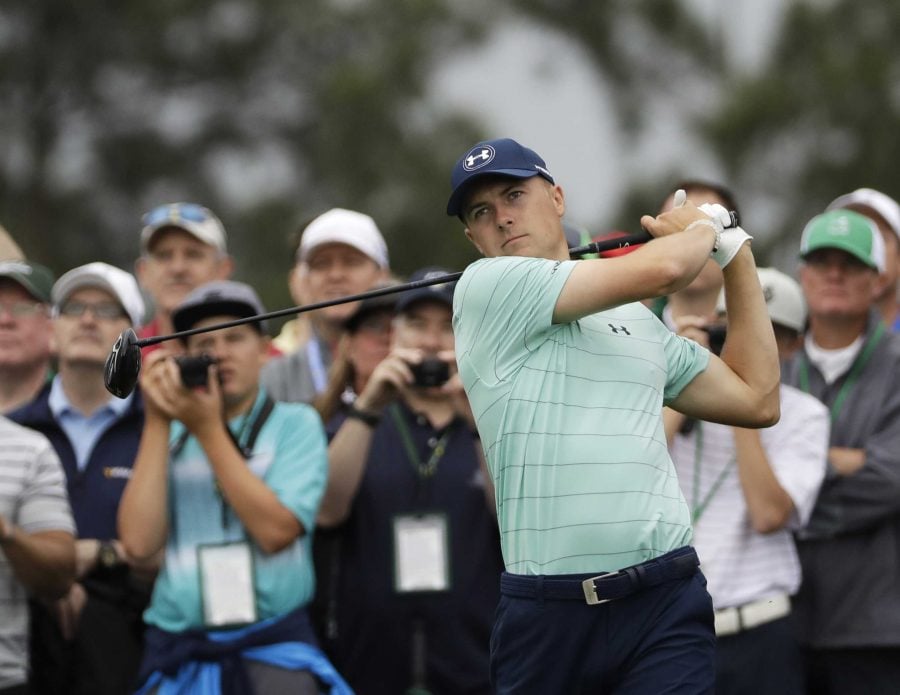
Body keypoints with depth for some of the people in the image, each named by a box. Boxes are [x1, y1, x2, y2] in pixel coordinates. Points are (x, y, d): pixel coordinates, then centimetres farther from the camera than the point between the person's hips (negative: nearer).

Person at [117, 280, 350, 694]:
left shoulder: (295, 424, 5)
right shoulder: (169, 437, 11)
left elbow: (275, 530, -10)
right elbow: (139, 542, -3)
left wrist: (209, 430, -10)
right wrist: (157, 423, -3)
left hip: (274, 649, -2)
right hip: (178, 656, 2)